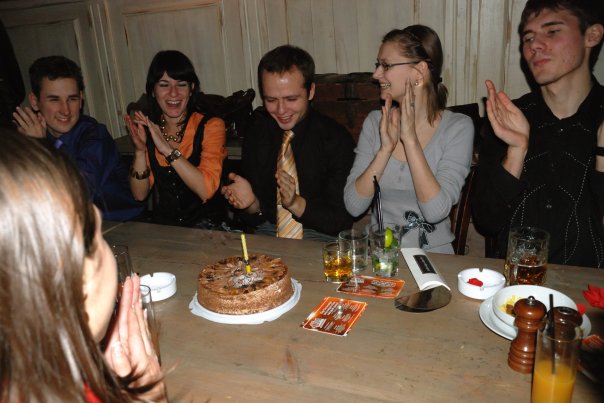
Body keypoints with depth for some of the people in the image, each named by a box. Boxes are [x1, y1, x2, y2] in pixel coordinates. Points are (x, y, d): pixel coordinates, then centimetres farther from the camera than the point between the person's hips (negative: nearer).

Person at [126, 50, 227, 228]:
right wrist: (140, 151, -11)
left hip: (206, 223, -2)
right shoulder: (147, 129, 7)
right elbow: (140, 194, 3)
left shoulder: (211, 126, -5)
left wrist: (167, 149, -21)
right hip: (163, 224, 3)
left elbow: (206, 190, -18)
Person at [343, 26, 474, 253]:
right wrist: (385, 149, -16)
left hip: (433, 253, 0)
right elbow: (353, 206, -6)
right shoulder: (375, 121, 2)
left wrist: (410, 138, -19)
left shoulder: (458, 128, -7)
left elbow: (436, 212, -19)